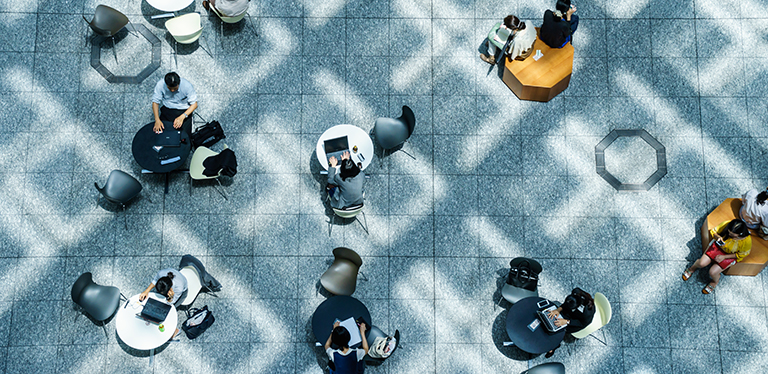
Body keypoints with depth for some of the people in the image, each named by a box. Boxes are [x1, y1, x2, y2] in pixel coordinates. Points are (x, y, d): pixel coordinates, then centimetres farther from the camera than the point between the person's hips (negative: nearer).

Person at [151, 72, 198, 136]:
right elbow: (155, 102, -9)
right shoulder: (160, 85, -18)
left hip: (184, 110, -2)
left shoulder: (187, 86, -23)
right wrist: (157, 120, -24)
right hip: (167, 109, 2)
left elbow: (194, 104, -16)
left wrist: (182, 117, -30)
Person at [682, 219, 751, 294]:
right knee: (702, 263, -8)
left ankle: (715, 282, 26)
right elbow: (712, 231, -9)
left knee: (712, 272, -12)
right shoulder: (726, 224, -28)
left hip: (730, 255, -2)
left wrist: (724, 257, -16)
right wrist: (717, 237, -31)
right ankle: (692, 268, 30)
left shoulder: (747, 241, -33)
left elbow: (740, 255, -14)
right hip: (718, 245, 3)